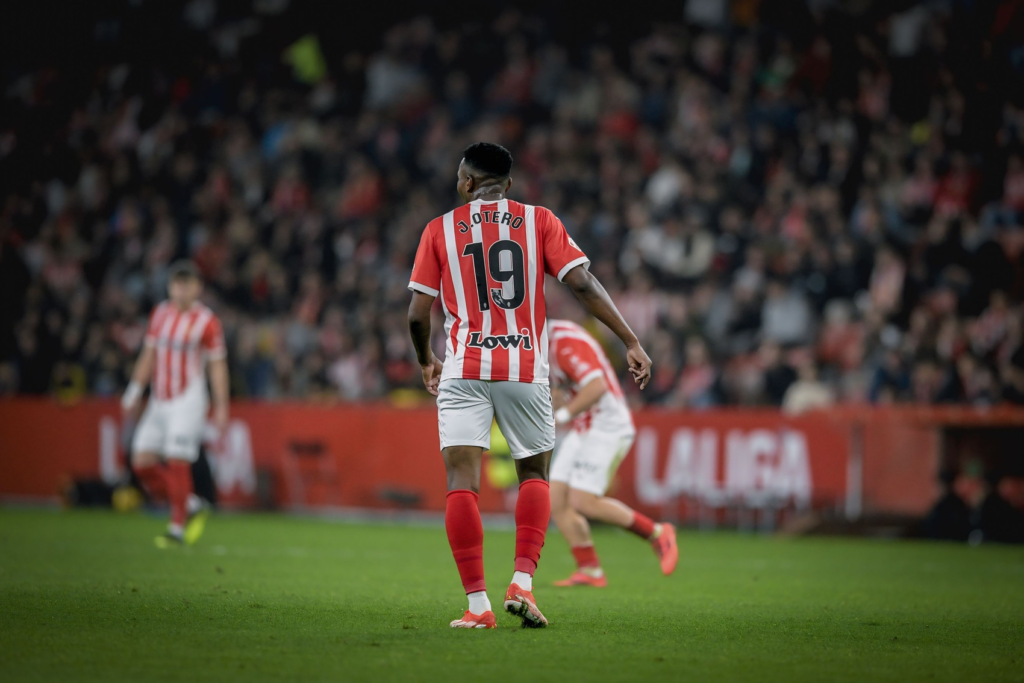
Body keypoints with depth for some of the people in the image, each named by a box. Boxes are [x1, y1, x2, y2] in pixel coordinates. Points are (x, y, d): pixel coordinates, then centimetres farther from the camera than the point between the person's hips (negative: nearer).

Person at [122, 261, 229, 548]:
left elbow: (218, 366, -4)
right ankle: (192, 506, 16)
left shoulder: (207, 322, -7)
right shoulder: (159, 314, 9)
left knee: (177, 464, -11)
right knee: (143, 463, 0)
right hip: (158, 401, 6)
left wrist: (221, 407, -6)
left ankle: (177, 528, 0)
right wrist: (135, 390, 13)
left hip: (187, 400, -6)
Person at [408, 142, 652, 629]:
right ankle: (522, 583, 1)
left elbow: (417, 313, 5)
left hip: (464, 371, -1)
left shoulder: (441, 229, 7)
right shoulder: (538, 221, 7)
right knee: (534, 475, 18)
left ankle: (477, 604, -9)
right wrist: (631, 342, -2)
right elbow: (582, 284, -4)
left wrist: (426, 361, 24)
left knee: (462, 481, -2)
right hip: (526, 370, 1)